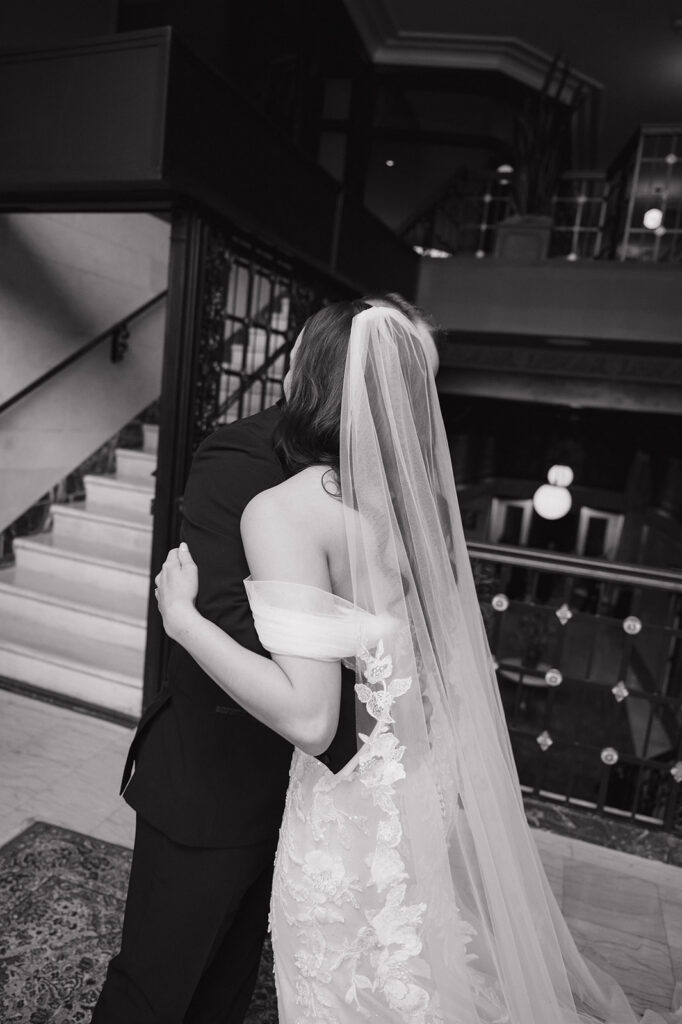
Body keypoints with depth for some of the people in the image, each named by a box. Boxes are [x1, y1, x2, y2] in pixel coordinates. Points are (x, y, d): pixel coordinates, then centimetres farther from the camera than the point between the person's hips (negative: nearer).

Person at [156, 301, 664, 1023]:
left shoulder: (282, 510, -20)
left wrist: (181, 616, -16)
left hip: (353, 817, -6)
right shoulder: (421, 496, -2)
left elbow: (309, 717, -25)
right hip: (442, 800, 6)